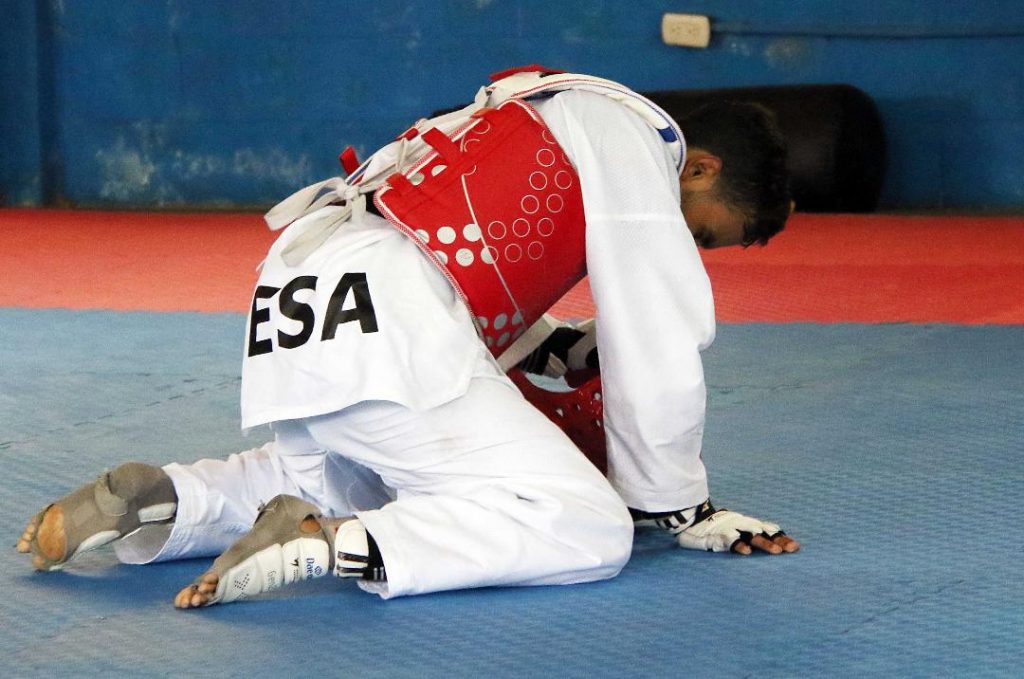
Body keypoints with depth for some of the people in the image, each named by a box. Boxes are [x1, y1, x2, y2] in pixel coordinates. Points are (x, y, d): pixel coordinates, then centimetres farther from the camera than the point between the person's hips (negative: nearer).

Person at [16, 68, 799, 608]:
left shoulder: (561, 109, 27)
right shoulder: (637, 138, 0)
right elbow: (657, 354, -1)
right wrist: (684, 508, 9)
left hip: (296, 311, 10)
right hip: (380, 323, -10)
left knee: (334, 481, 37)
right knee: (591, 529, -11)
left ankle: (158, 500, 12)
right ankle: (329, 545, -24)